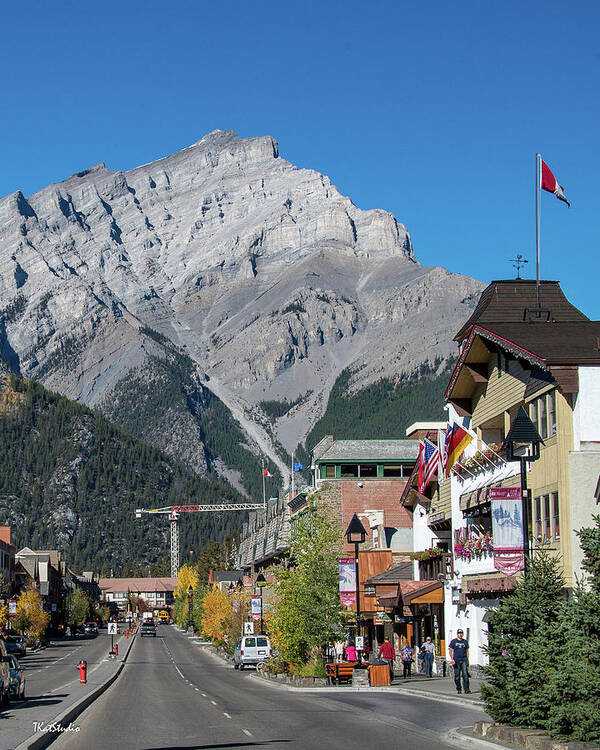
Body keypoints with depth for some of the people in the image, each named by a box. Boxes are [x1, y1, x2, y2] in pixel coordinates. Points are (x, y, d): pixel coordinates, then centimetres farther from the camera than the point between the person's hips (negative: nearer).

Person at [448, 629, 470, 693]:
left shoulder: (465, 642, 12)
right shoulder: (453, 641, 6)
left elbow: (467, 651, 16)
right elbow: (450, 651, 3)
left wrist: (467, 660, 9)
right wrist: (452, 659, -9)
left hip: (464, 660, 1)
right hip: (456, 661, -1)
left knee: (465, 675, -11)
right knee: (457, 676, 3)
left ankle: (466, 689, -13)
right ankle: (459, 689, 13)